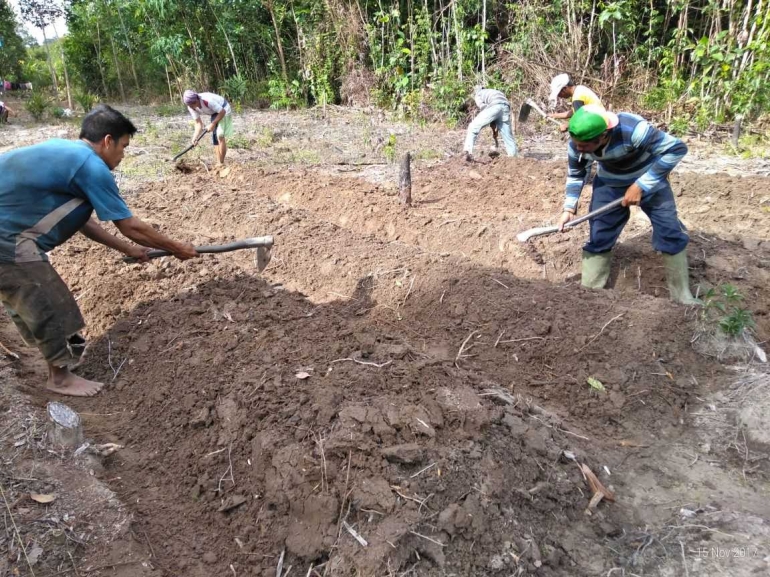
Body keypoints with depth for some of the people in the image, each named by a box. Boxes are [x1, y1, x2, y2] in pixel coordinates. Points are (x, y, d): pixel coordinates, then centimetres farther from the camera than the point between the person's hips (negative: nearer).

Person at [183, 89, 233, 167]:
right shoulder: (191, 107, -15)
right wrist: (195, 137, -26)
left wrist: (213, 124, -30)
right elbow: (198, 123, -12)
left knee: (220, 136, -15)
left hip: (223, 110, -7)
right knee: (214, 137, 4)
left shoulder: (207, 101, -38)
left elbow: (222, 112, -29)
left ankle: (221, 163, -9)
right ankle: (218, 162, 10)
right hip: (214, 113, 7)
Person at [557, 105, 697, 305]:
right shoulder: (576, 144, -24)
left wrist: (641, 186, -31)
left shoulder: (633, 129, -40)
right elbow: (575, 174, -3)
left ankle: (683, 295, 10)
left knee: (671, 233, -6)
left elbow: (677, 148, -30)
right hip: (609, 184, 3)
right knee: (598, 236, -1)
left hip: (649, 178, -3)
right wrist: (570, 208, -13)